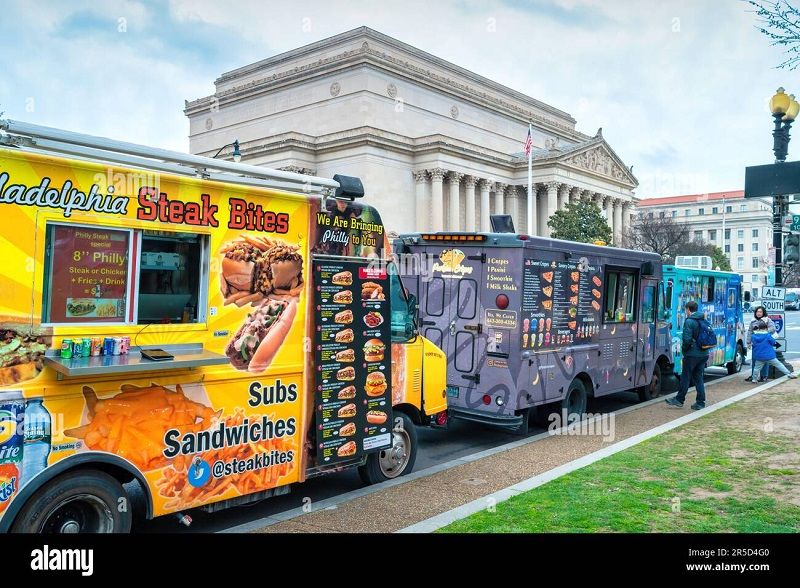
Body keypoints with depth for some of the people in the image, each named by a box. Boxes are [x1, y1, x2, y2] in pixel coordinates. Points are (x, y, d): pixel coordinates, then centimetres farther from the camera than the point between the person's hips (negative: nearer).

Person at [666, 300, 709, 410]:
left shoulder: (689, 321, -14)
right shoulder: (704, 321, 10)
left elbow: (687, 339, -20)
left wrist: (684, 348, -4)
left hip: (692, 354, -7)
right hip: (703, 354, 7)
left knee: (685, 377, 3)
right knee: (699, 378, 12)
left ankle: (679, 400, 12)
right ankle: (700, 402, 12)